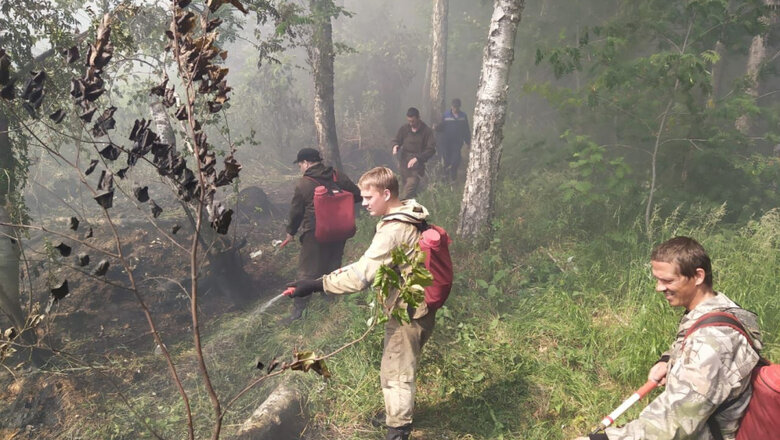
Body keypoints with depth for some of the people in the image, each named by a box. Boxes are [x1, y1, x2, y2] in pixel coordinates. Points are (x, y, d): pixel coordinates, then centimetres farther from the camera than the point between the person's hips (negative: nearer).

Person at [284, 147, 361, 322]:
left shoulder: (303, 184, -13)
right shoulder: (338, 177, -2)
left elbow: (296, 211, -3)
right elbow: (357, 195, 4)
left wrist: (291, 231, 12)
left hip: (314, 234, -4)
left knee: (307, 270, 3)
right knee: (333, 263, 21)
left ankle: (299, 307, 7)